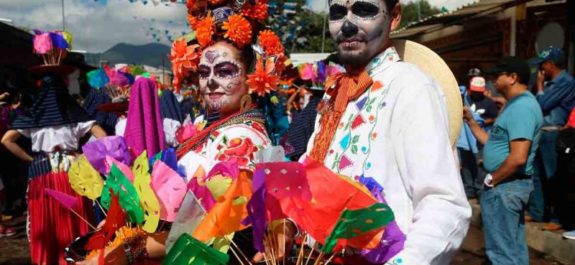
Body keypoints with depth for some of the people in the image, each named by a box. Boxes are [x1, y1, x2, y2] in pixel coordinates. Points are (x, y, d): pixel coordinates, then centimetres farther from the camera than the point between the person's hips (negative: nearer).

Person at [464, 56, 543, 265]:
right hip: (510, 185, 11)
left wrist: (490, 180, -15)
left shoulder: (521, 106, -19)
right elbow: (493, 143, 16)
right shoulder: (517, 105, 15)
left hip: (505, 186, -11)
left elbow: (518, 157, -27)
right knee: (514, 247, 18)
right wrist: (470, 120, 13)